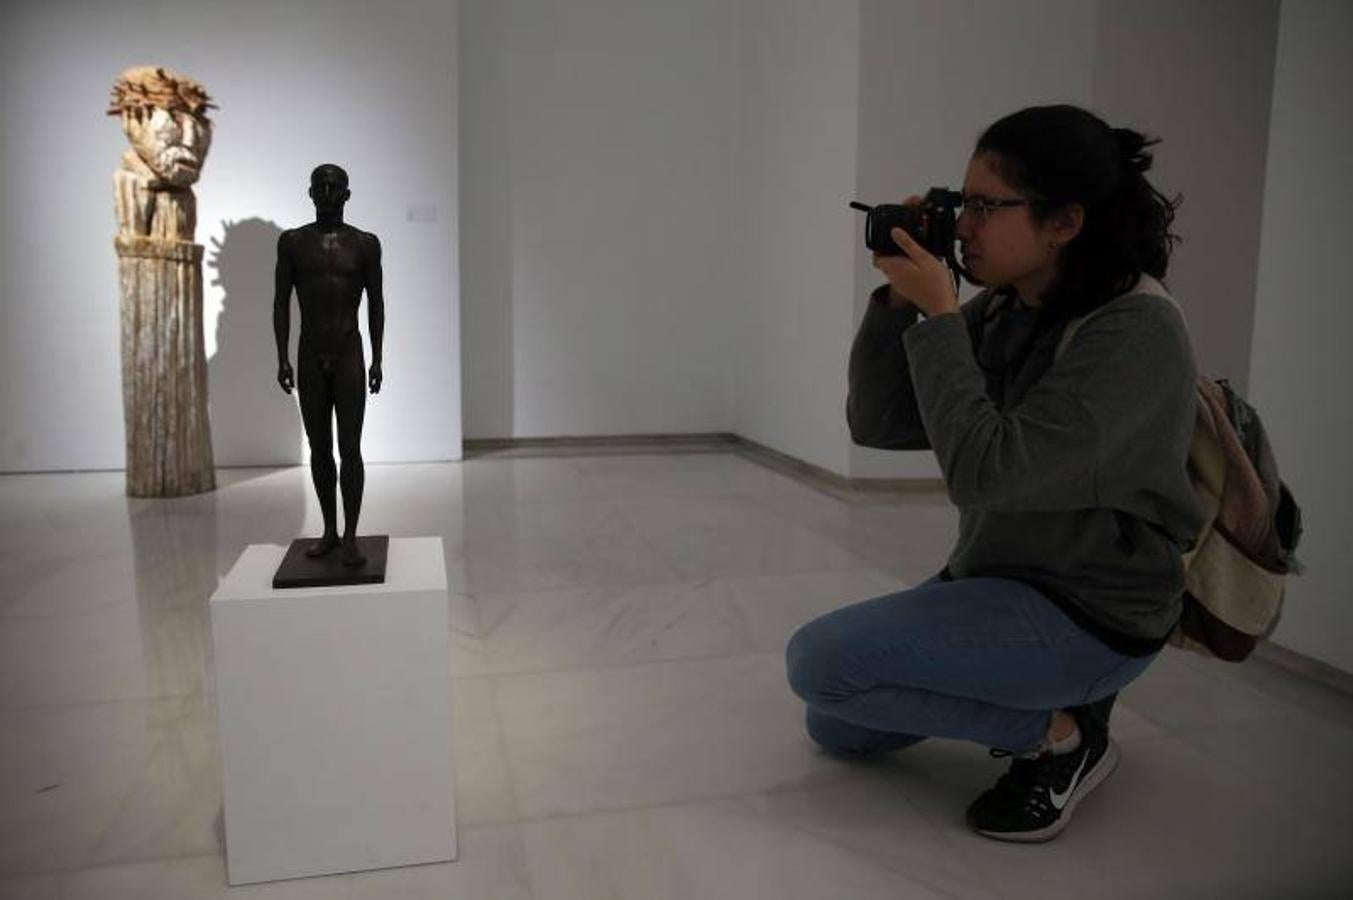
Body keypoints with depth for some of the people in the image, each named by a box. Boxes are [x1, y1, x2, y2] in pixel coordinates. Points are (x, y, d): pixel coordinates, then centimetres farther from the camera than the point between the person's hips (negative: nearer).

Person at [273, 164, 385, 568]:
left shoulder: (365, 244, 2)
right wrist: (282, 357, 0)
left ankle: (351, 537, 1)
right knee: (319, 447, 8)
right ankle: (329, 530, 20)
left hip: (349, 355, -2)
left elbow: (376, 303, 4)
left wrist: (377, 358, -1)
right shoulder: (292, 242, 5)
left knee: (350, 447, -4)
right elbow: (281, 302, 6)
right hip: (310, 356, 2)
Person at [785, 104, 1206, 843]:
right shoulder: (998, 312, 0)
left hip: (1087, 614, -8)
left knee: (818, 661, -18)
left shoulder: (1136, 333, -23)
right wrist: (898, 301, -13)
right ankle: (1049, 699, 19)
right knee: (837, 726, 12)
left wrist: (938, 317, -25)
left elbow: (984, 471, -31)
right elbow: (875, 424, -2)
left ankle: (1060, 732, -3)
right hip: (997, 580, 8)